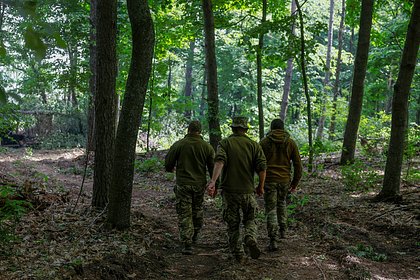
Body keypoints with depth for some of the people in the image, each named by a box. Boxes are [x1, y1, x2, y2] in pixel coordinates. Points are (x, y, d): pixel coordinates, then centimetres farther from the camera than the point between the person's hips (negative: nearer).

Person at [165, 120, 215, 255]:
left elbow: (168, 164, -3)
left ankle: (187, 244, -4)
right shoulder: (207, 147, -2)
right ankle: (195, 235, 39)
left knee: (184, 214, 2)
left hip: (183, 184, -3)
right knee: (197, 210, 22)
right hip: (199, 184, 3)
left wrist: (170, 169, 21)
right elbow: (212, 168, 2)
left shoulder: (178, 145, -8)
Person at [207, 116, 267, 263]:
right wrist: (261, 186, 7)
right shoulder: (254, 145, 2)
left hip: (229, 190, -1)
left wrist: (213, 181, -31)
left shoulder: (225, 143, -1)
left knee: (232, 224, 12)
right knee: (250, 219, 19)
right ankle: (250, 238, -10)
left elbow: (219, 161, -20)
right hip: (248, 191, 1)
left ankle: (239, 255, 12)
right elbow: (262, 167, -7)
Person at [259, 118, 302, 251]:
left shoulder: (264, 142, -1)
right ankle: (282, 230, 29)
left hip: (269, 180, -2)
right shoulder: (290, 142, 4)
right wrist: (295, 183, 11)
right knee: (282, 203, 28)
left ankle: (273, 240, -3)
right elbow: (298, 165, 3)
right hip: (285, 180, 2)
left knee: (271, 209, 3)